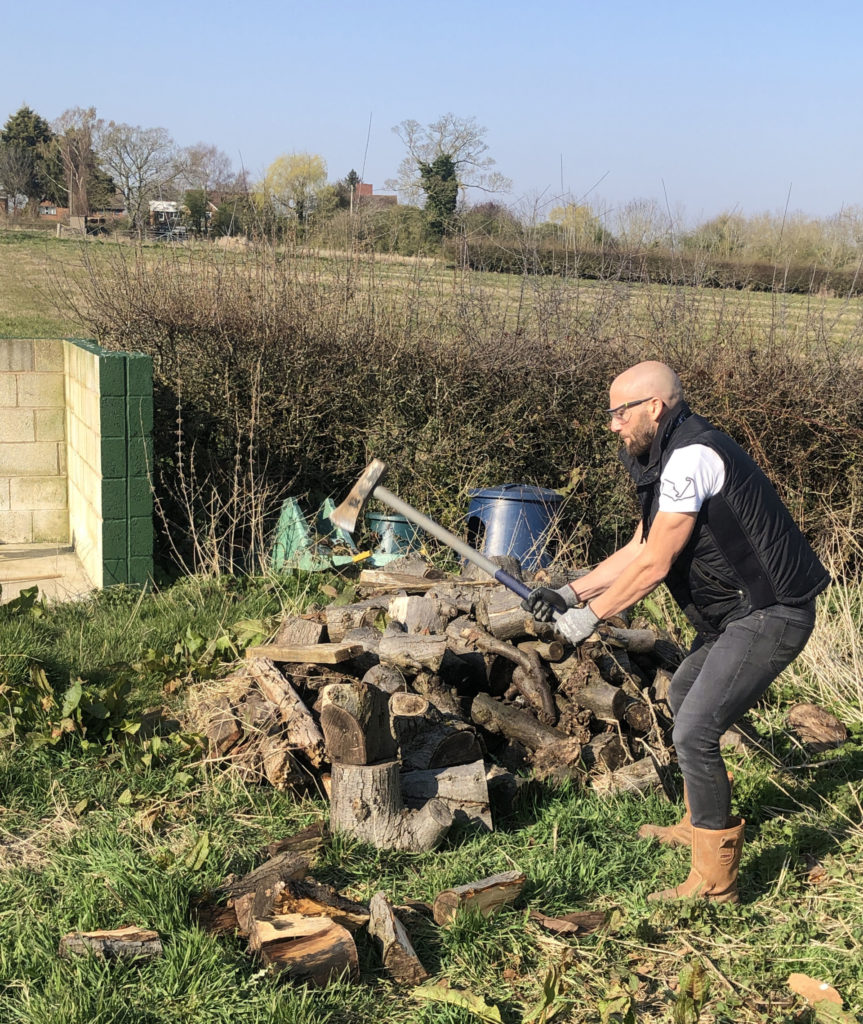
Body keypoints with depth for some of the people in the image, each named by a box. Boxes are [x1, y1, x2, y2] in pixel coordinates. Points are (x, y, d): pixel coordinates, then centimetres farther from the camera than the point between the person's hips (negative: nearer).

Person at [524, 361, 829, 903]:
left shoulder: (691, 456, -21)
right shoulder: (669, 458, 12)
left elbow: (655, 564, -20)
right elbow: (637, 549, 15)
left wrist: (592, 614, -10)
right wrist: (572, 591, 9)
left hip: (770, 614, -11)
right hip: (740, 610, 11)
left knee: (694, 734, -13)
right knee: (684, 695, 26)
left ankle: (715, 880, -1)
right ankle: (699, 824, 42)